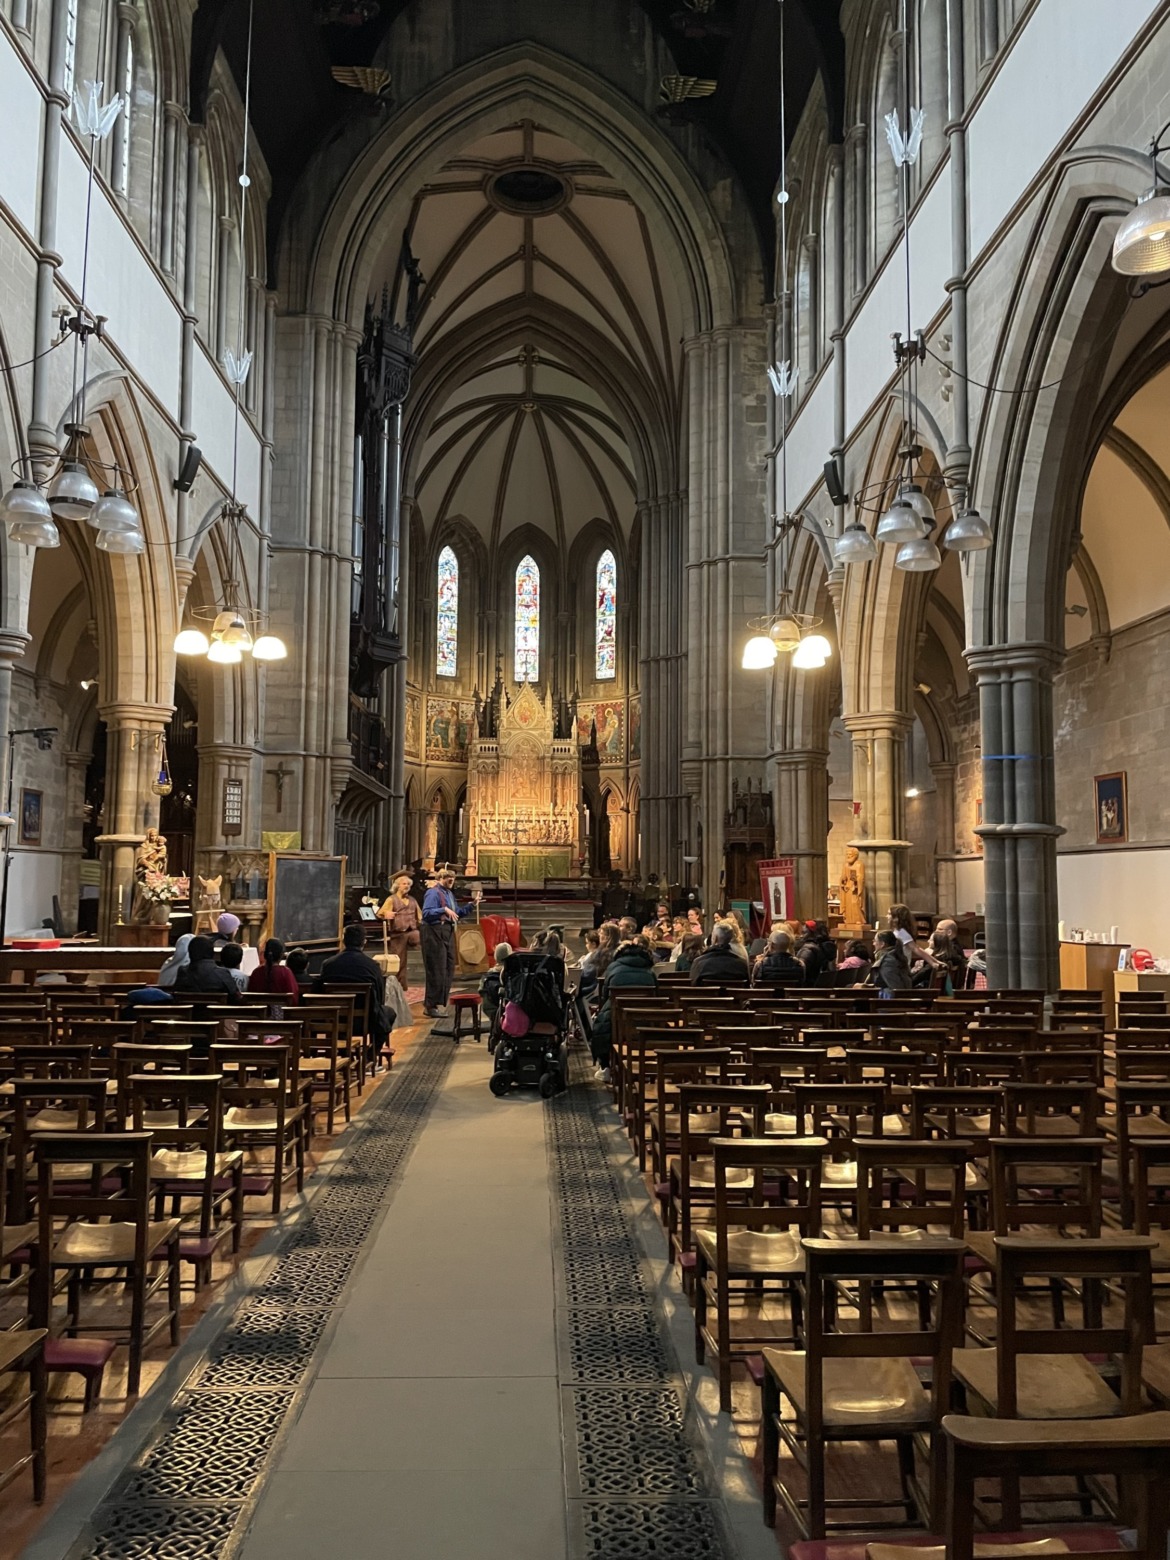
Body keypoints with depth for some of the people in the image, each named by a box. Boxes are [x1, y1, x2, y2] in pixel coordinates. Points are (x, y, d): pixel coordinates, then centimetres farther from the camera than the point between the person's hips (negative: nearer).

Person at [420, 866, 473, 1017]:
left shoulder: (449, 893, 17)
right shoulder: (433, 893, -11)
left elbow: (456, 913, 21)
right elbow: (426, 913, -23)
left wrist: (470, 906, 11)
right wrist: (444, 909, -30)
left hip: (448, 933, 9)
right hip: (435, 934, -9)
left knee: (448, 971, 12)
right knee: (437, 971, -7)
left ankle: (441, 1004, 20)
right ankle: (431, 1006, 1)